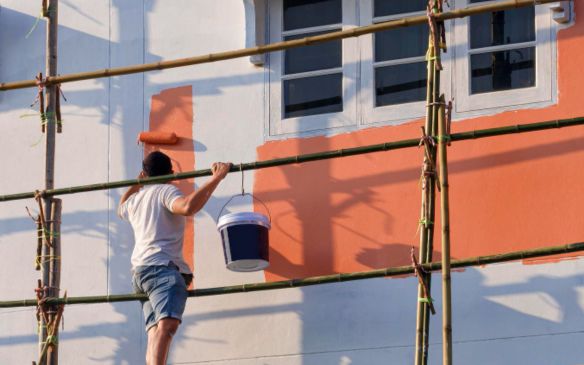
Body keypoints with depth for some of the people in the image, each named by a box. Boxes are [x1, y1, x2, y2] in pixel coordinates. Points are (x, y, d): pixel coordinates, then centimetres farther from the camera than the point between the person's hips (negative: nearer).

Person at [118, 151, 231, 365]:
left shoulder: (134, 200, 26)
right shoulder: (166, 191, 3)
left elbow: (121, 209, 52)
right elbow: (187, 207, -20)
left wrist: (136, 184, 65)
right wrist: (216, 179, -16)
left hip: (139, 271, 9)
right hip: (161, 266, -9)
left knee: (156, 333, -4)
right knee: (167, 323, -29)